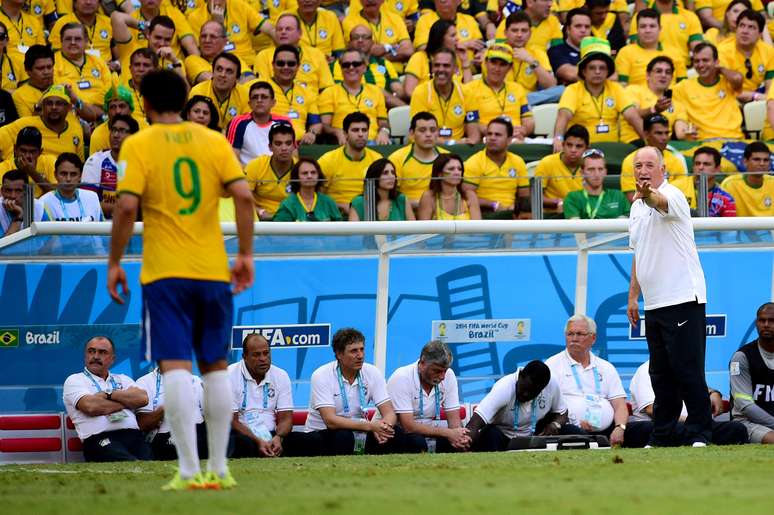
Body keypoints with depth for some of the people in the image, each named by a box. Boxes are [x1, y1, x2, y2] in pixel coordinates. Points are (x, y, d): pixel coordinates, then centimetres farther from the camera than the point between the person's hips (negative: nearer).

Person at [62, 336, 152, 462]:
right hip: (100, 440, -4)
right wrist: (127, 401, 8)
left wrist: (108, 394, 2)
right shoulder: (74, 381, 17)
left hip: (133, 437, 4)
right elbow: (90, 407, -4)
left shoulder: (122, 379, 29)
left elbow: (143, 398, 8)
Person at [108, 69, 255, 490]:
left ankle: (189, 471, -14)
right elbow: (243, 195, -4)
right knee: (215, 365, 12)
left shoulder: (138, 145, -2)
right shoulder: (214, 141, 6)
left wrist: (114, 263, -3)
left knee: (175, 366, -6)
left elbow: (127, 206, -12)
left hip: (165, 272, -3)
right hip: (213, 270, 3)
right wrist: (246, 255, 4)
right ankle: (218, 468, 13)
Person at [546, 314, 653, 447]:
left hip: (607, 431, 4)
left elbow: (620, 405, 15)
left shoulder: (606, 368, 24)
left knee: (647, 428, -19)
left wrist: (619, 428, -8)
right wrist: (575, 422, -17)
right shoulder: (553, 365, 12)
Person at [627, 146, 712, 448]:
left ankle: (699, 435, -4)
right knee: (660, 374, 11)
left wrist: (649, 194, -59)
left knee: (688, 371, -8)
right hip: (654, 304, 9)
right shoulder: (637, 207, 16)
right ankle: (662, 438, 15)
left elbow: (662, 203, -37)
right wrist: (633, 296, 22)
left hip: (683, 299, -9)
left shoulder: (671, 195, -10)